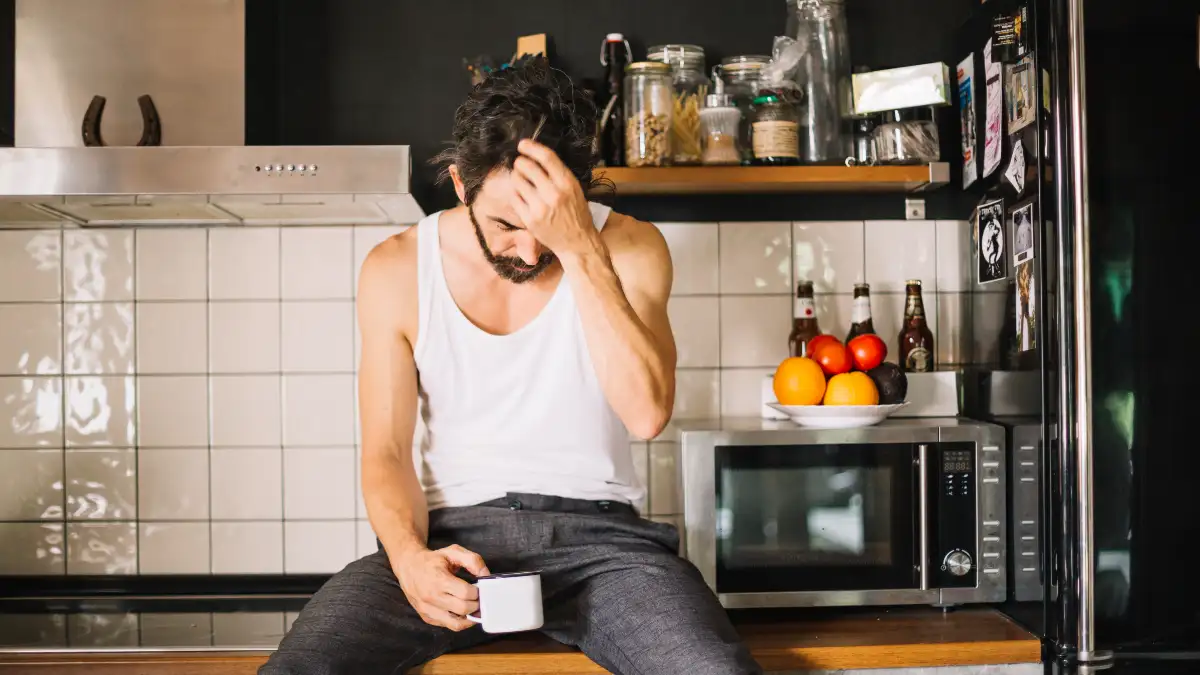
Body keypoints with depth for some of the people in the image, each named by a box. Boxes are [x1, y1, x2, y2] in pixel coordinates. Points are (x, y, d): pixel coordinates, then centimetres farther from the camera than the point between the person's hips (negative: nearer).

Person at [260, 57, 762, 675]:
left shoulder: (628, 248, -1)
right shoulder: (396, 270, 3)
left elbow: (647, 412, -16)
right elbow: (386, 453, 3)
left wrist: (580, 249, -23)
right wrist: (410, 556, -18)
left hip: (594, 531, 0)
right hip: (453, 532, 1)